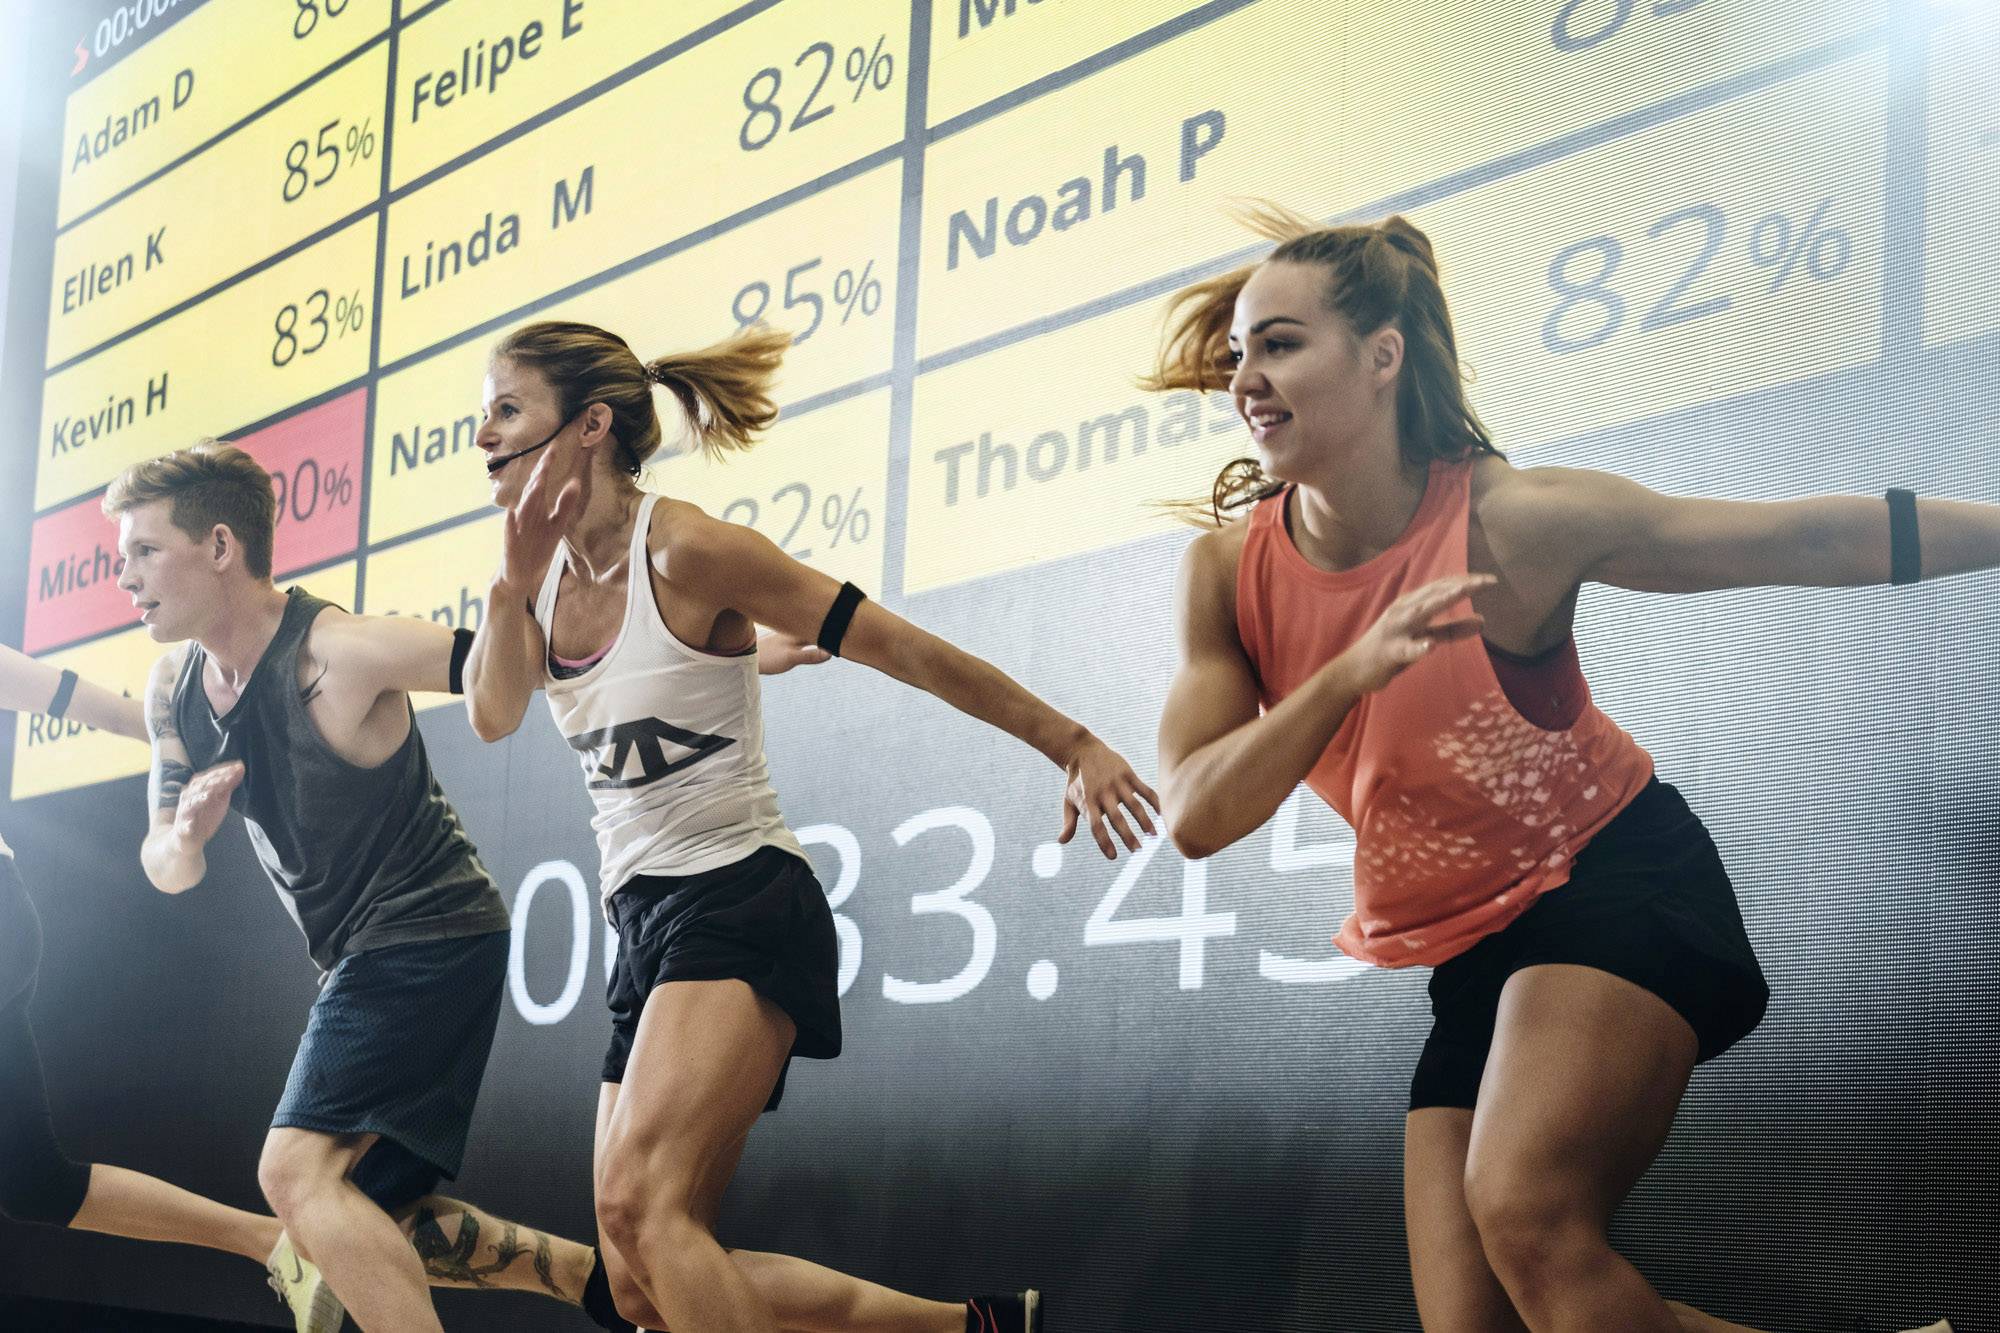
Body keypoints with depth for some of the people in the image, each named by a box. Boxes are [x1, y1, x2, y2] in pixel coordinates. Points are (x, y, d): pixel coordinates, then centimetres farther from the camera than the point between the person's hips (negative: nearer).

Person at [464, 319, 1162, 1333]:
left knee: (642, 1205, -27)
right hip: (646, 924, 9)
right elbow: (492, 716, -7)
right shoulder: (546, 573, 9)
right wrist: (514, 581, -23)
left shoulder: (683, 551, -13)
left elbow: (904, 650, -11)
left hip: (737, 902, -9)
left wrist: (1073, 745, -10)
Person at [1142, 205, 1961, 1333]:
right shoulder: (1229, 571, -5)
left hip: (1615, 884, -5)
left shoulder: (1514, 520, -17)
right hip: (1470, 961, 5)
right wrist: (1356, 668, -30)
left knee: (1527, 1214, -30)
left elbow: (1808, 538, -9)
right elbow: (1197, 816, -16)